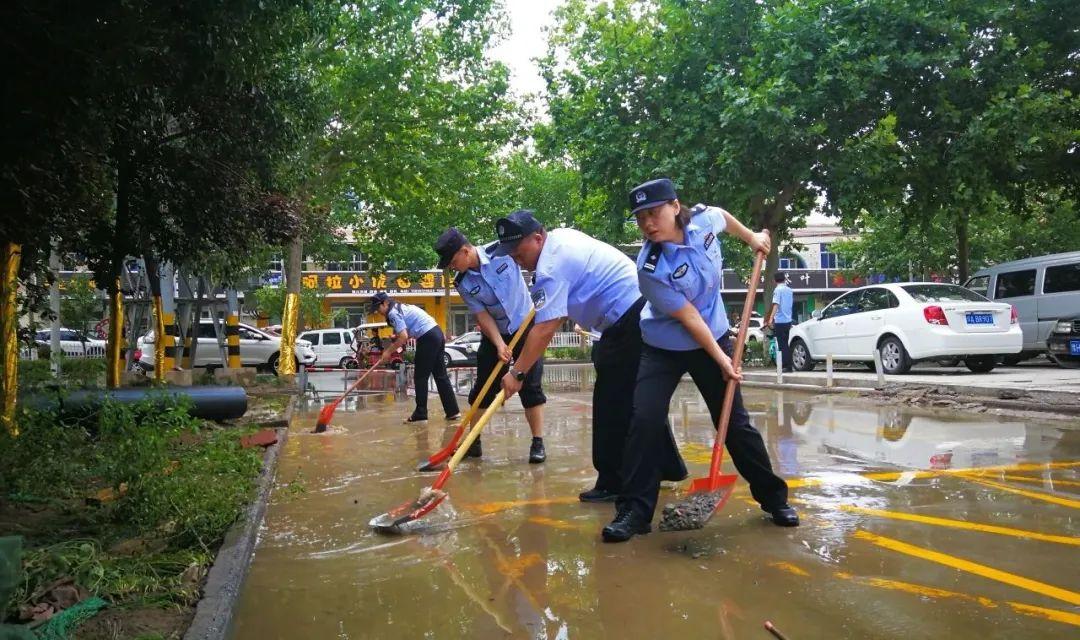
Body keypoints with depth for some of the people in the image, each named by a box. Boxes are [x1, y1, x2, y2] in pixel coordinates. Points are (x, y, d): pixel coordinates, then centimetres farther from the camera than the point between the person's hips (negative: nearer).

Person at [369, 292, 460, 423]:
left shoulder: (393, 312, -9)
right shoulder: (401, 307, 21)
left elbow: (403, 337, -16)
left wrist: (388, 351, -6)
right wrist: (396, 338, 13)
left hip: (428, 338, -10)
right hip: (437, 334, 10)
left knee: (420, 377, -1)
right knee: (440, 375, 11)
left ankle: (420, 413, 3)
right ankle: (452, 410, 11)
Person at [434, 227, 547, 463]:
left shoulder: (503, 249, -20)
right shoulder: (463, 284, -11)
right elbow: (482, 316, -10)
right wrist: (499, 344, -22)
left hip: (526, 326, -3)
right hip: (495, 334, 3)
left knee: (531, 385, -7)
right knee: (482, 388, 4)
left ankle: (538, 443, 2)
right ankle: (474, 442, 16)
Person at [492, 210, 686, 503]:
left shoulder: (552, 267, -18)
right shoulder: (561, 235, 11)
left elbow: (544, 329, -24)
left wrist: (517, 373, -20)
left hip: (630, 322, -11)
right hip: (641, 311, 11)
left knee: (612, 403, -7)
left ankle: (613, 483, -1)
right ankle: (668, 466, 28)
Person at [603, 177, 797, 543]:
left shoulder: (704, 219, -16)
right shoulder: (650, 269, -27)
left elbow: (724, 217, 12)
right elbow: (688, 317, -21)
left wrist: (751, 238, 21)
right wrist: (721, 360, -16)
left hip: (714, 340, 3)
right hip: (664, 348, -3)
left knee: (735, 423, 7)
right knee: (645, 421, -16)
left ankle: (774, 498, 22)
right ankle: (635, 510, -6)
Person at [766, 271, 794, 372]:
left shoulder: (778, 290, -10)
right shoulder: (789, 290, 12)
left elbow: (776, 305, -21)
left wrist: (771, 318, -28)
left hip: (780, 321, -7)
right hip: (788, 320, 7)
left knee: (782, 345, -4)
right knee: (785, 344, 14)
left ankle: (786, 366, -7)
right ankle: (788, 366, 14)